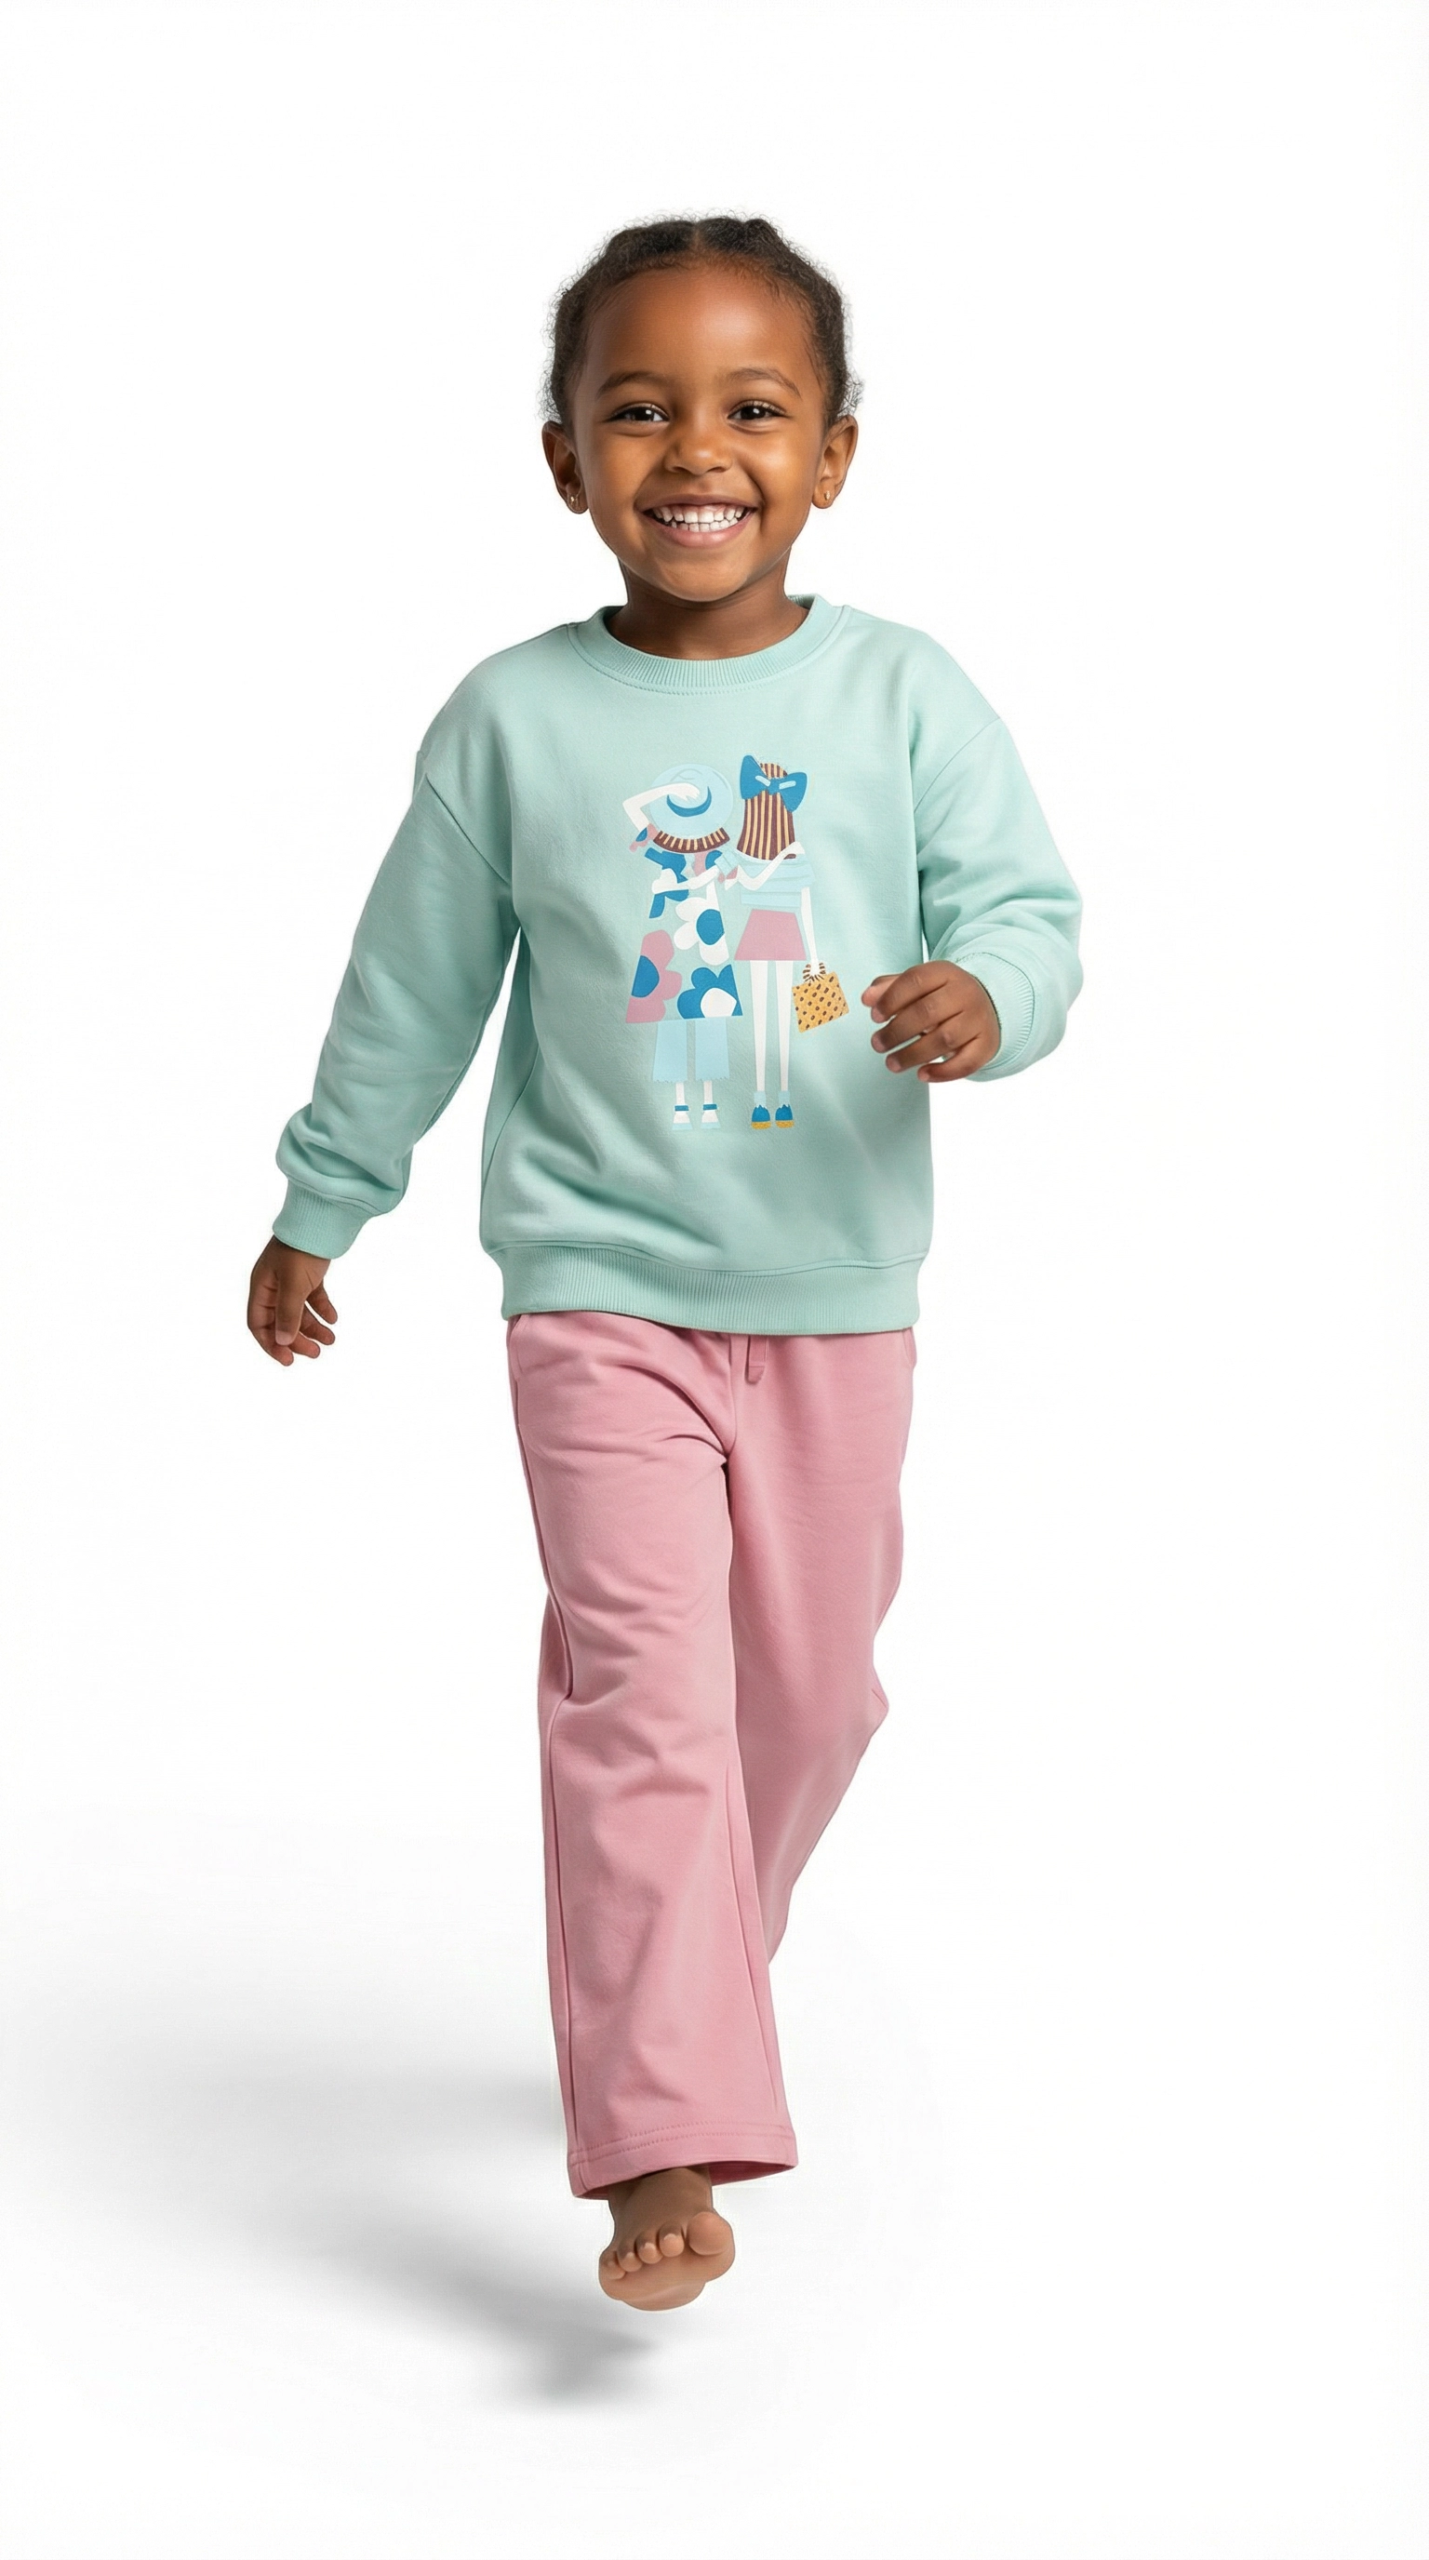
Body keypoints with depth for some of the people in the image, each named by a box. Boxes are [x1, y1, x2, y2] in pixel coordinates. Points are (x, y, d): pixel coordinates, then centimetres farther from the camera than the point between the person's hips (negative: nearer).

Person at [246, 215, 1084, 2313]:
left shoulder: (905, 697, -3)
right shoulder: (517, 720, -3)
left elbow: (1027, 906, -3)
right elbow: (415, 982, 7)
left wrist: (986, 999, -27)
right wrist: (321, 1210, 14)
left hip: (837, 1296, 2)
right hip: (600, 1291, -2)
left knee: (808, 1685, 14)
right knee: (641, 1686, -12)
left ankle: (679, 1985, 40)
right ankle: (667, 2142, -9)